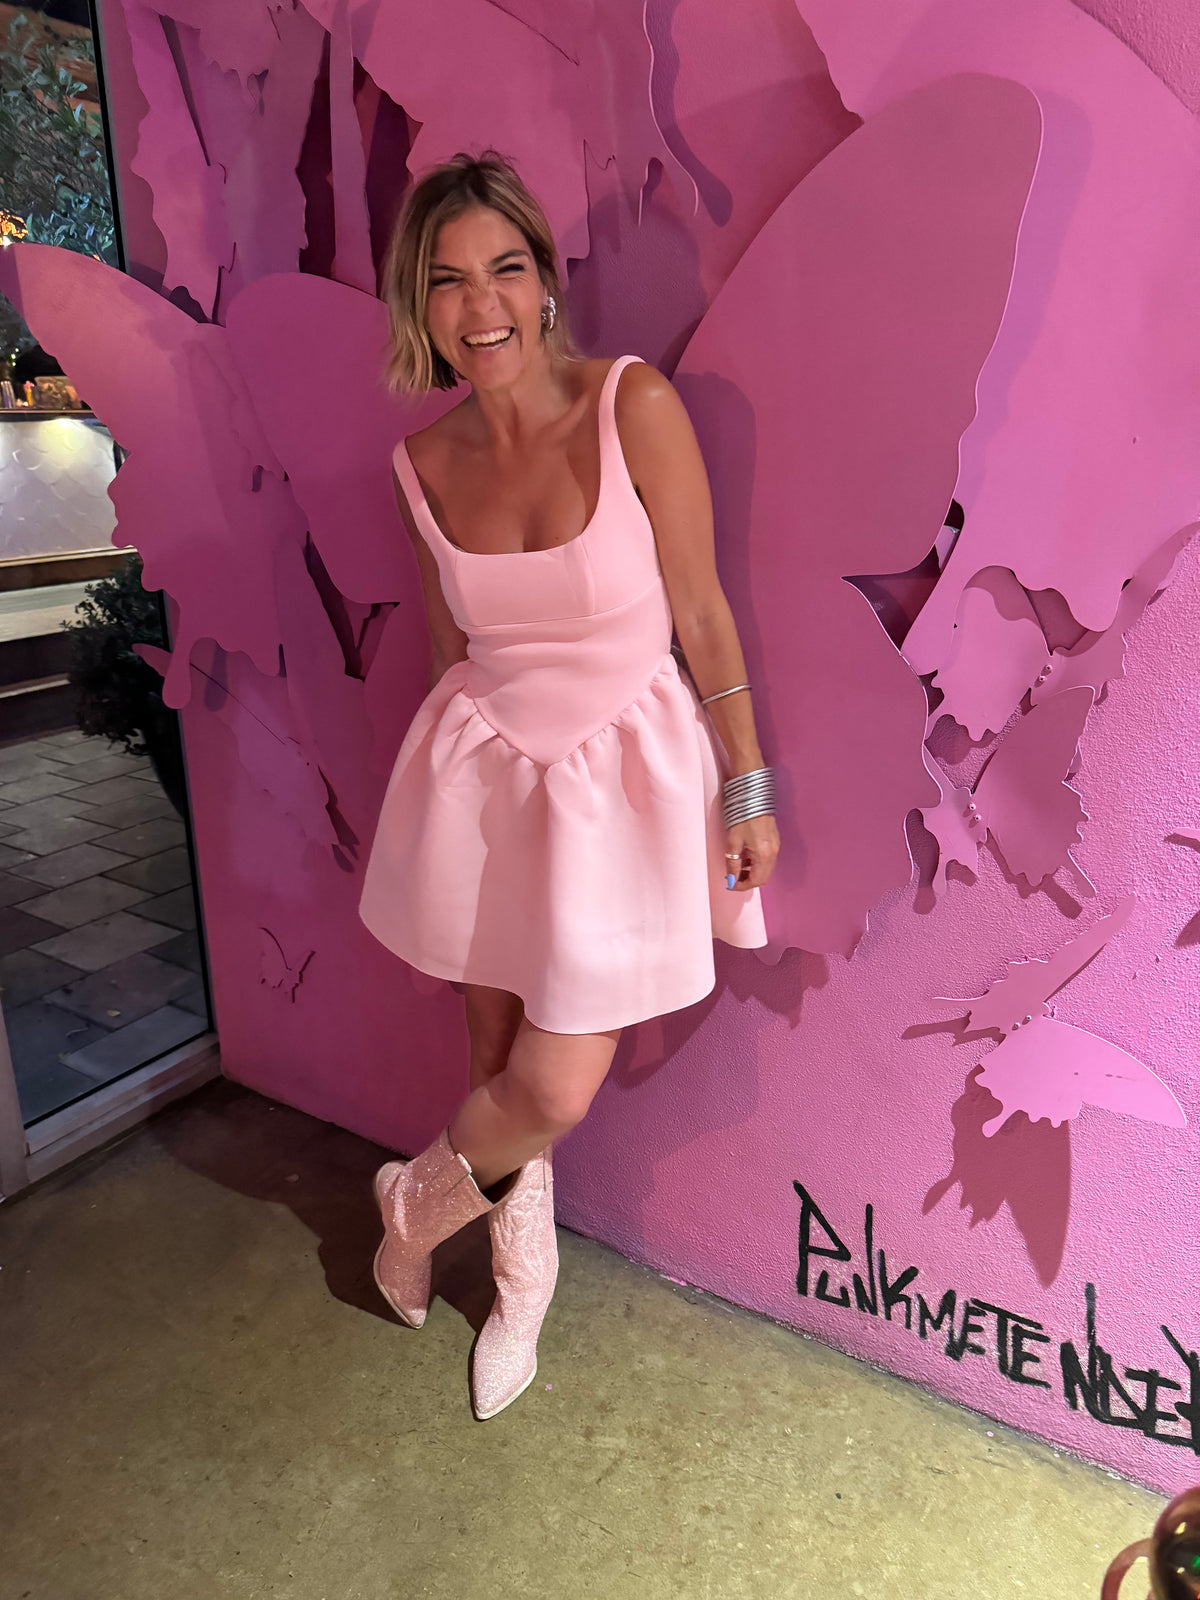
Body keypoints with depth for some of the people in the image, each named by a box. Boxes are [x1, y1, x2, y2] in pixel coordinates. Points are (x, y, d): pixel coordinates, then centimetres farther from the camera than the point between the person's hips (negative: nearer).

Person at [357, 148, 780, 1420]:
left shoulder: (632, 405, -13)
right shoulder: (422, 462, -1)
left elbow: (703, 616, -9)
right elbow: (452, 639, 11)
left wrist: (749, 790, -5)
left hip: (624, 772, -3)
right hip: (482, 768, 3)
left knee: (555, 1090, -3)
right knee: (500, 1060, 13)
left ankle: (421, 1199, 33)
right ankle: (523, 1277, 42)